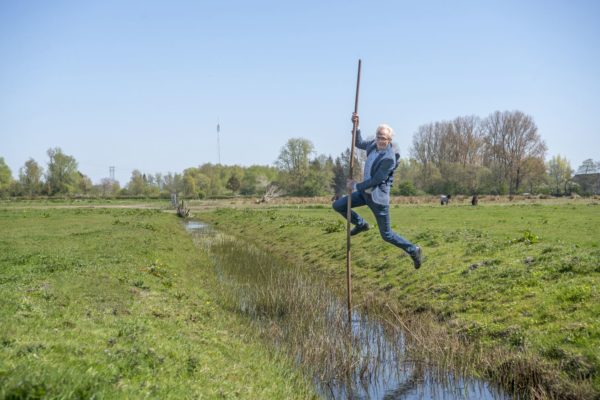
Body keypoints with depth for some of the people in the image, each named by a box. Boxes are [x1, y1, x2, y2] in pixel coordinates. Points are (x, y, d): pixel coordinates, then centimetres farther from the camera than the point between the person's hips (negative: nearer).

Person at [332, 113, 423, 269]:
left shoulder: (389, 158, -25)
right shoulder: (373, 145, -2)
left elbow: (376, 180, -23)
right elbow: (358, 143, 19)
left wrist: (356, 186, -13)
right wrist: (356, 125, 4)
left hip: (378, 197, -8)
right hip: (365, 192, 8)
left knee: (387, 235, 2)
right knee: (337, 205, 4)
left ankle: (413, 250, 23)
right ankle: (361, 224, 24)